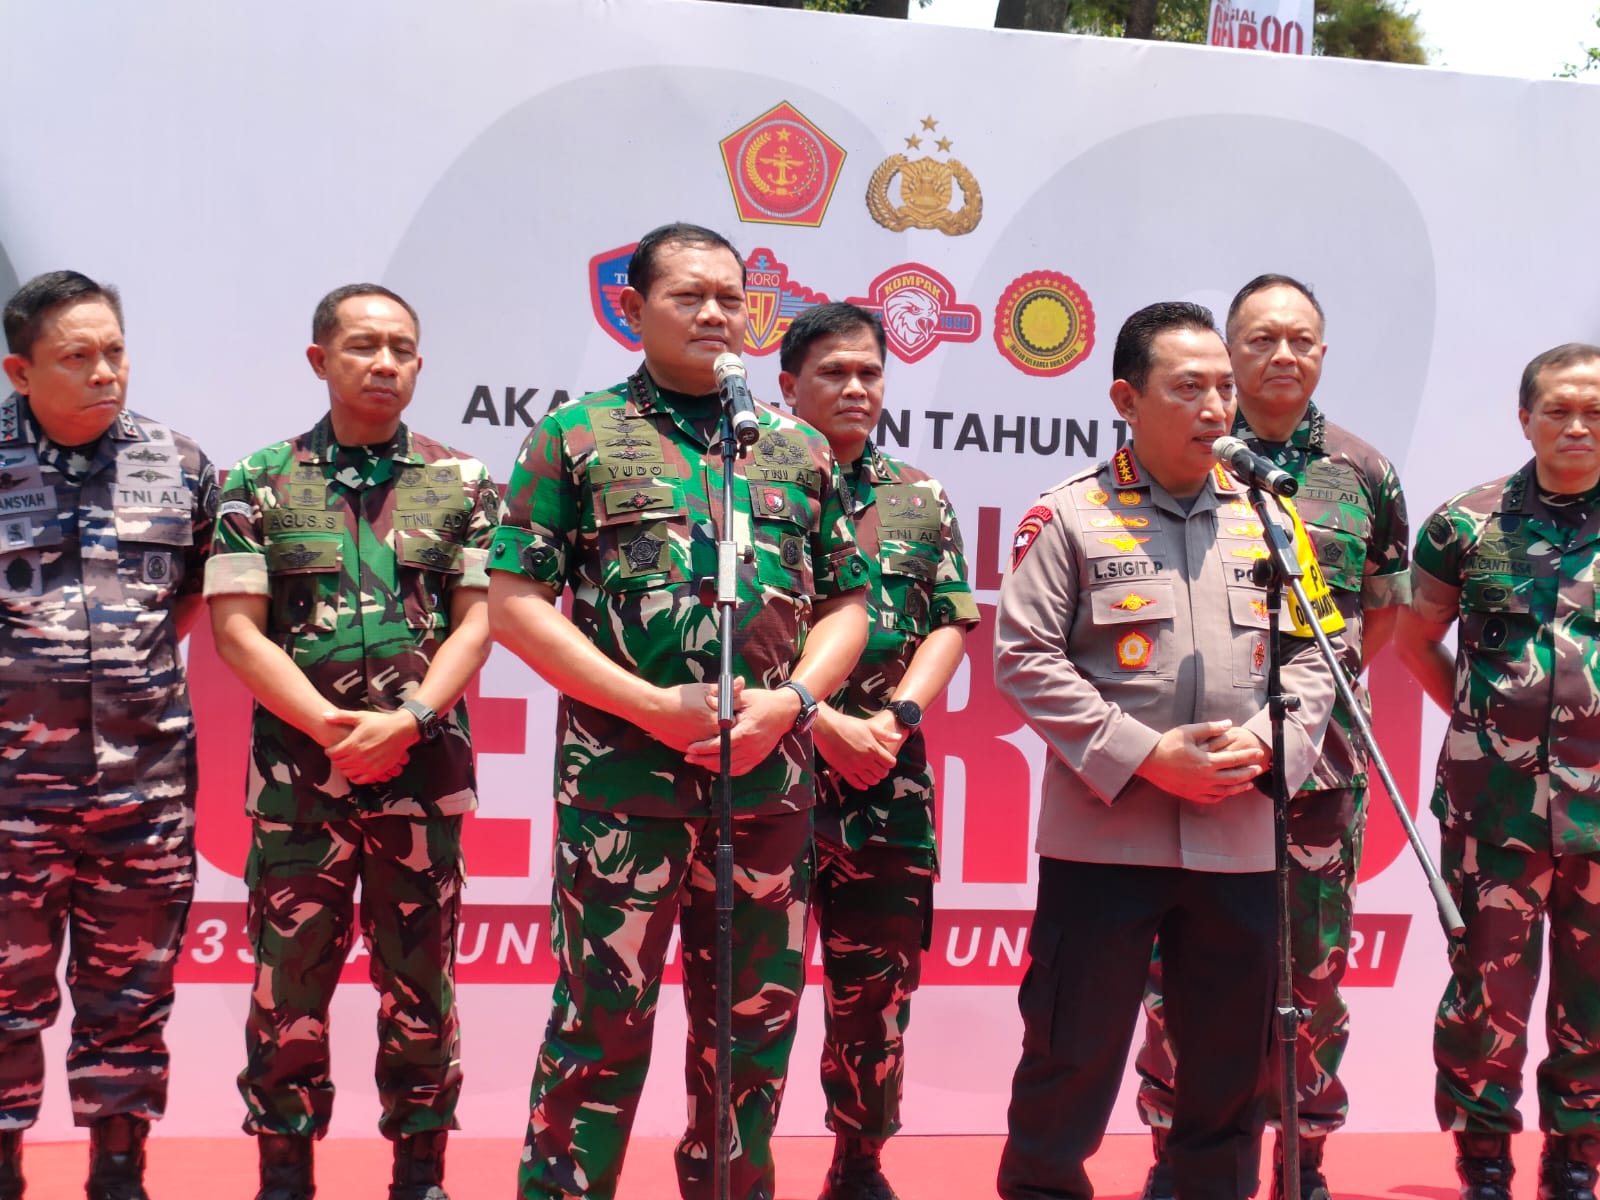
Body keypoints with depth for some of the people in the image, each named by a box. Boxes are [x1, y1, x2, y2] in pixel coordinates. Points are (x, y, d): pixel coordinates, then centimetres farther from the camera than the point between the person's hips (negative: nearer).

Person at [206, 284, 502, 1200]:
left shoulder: (463, 483, 6)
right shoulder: (261, 483, 4)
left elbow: (478, 620, 1)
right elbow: (236, 628, -2)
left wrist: (405, 721, -14)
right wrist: (330, 727, -12)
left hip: (425, 771, 1)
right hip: (295, 771, 0)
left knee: (421, 982, 7)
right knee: (288, 982, 4)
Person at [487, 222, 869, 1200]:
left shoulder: (801, 449, 13)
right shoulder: (576, 439, 2)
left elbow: (846, 606, 15)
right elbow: (515, 604, -4)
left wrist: (790, 699, -6)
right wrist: (655, 706, -12)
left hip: (770, 777, 4)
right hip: (621, 772, -4)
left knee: (755, 1016, 11)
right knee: (604, 1014, 0)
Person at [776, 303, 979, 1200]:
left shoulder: (922, 500, 13)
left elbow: (950, 624, 8)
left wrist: (895, 718, -8)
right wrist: (826, 725, -14)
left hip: (891, 779, 4)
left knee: (877, 983, 9)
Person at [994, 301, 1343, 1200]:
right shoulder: (1070, 516, -2)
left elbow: (1312, 654, 11)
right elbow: (1024, 657, -8)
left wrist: (1265, 741, -8)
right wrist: (1146, 755, -14)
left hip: (1242, 835, 4)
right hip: (1104, 830, -4)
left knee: (1231, 1054, 14)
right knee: (1073, 1048, 3)